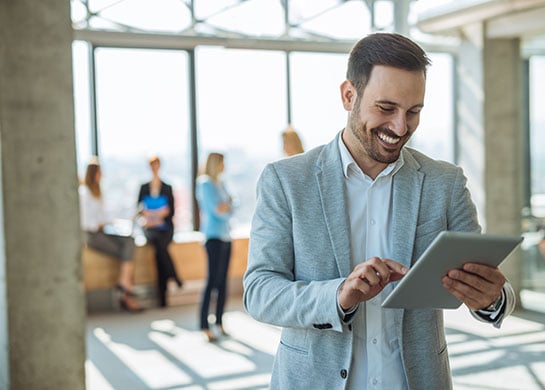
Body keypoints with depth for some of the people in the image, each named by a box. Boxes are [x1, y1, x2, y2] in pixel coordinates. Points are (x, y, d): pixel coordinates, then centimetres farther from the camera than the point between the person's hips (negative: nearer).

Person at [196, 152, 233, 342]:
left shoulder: (220, 183, 17)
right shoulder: (205, 183, -7)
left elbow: (229, 208, 12)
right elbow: (217, 209, -12)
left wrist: (224, 207, -7)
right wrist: (227, 208, 5)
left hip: (225, 235, 8)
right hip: (214, 236, -8)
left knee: (223, 281, 8)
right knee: (213, 280, -10)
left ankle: (219, 321, 15)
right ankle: (204, 325, -9)